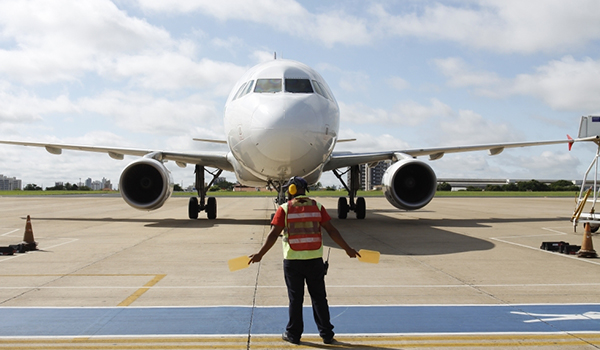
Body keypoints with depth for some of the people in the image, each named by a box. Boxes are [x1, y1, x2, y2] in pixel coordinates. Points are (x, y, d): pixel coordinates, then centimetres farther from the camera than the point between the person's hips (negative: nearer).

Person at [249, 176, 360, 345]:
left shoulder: (284, 209, -5)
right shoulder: (317, 207, 1)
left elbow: (274, 234, -10)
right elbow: (331, 230, -1)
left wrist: (260, 254, -4)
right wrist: (348, 249, 6)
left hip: (292, 261, -1)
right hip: (315, 260, 2)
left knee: (295, 299, 10)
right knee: (319, 298, 11)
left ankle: (293, 334, 19)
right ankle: (326, 334, 16)